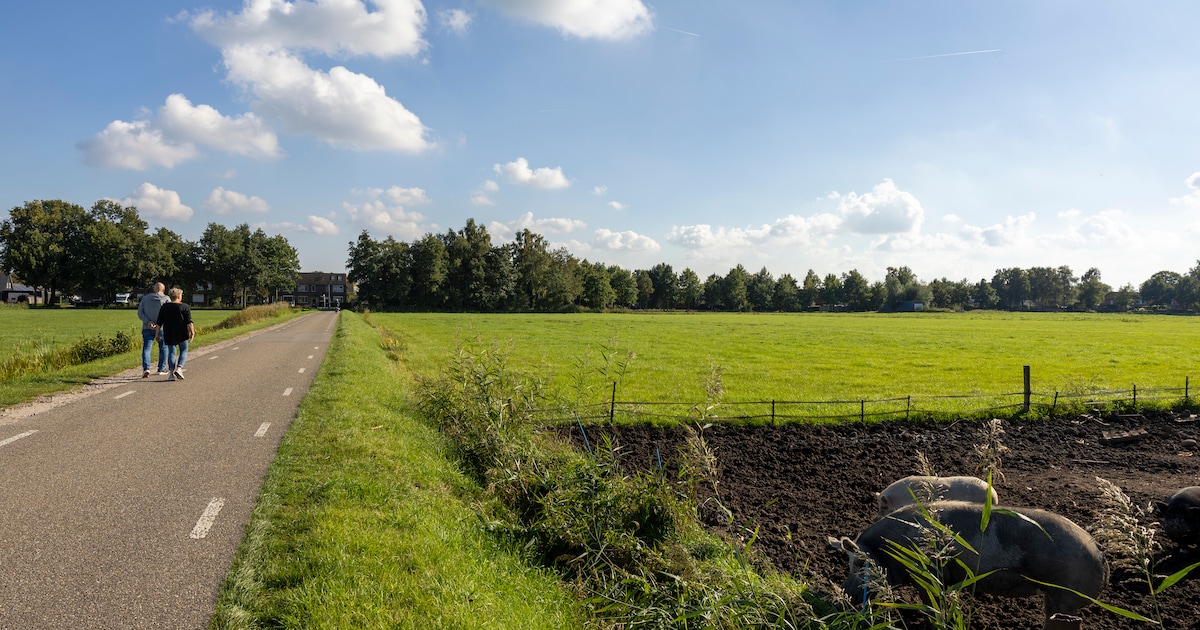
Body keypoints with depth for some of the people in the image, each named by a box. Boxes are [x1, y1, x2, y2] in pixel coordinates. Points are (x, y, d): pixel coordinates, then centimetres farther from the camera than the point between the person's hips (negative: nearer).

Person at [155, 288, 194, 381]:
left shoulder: (164, 307, 7)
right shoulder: (185, 307, -4)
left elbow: (159, 322, 7)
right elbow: (189, 322, -11)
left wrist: (158, 333, 14)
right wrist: (192, 332, -11)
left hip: (168, 334, 3)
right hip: (182, 334, -3)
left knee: (171, 352, 8)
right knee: (183, 351, 10)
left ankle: (172, 373, 0)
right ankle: (179, 368, -10)